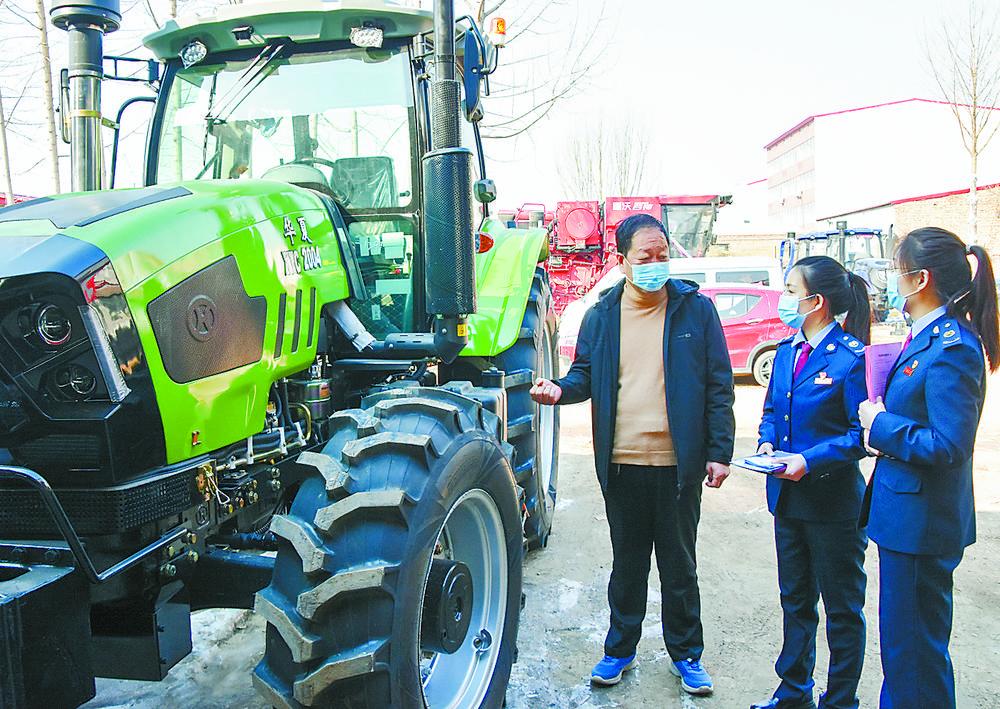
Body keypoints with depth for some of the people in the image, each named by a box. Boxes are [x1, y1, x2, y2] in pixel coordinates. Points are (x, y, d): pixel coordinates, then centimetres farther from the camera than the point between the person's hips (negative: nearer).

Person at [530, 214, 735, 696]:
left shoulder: (694, 309, -1)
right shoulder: (602, 316, 4)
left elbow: (718, 385, 0)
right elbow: (586, 375, 12)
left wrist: (719, 451, -5)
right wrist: (561, 389, -10)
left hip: (678, 464, -1)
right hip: (621, 465, 2)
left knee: (679, 565, 13)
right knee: (627, 564, 16)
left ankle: (686, 654, 32)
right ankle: (620, 648, 34)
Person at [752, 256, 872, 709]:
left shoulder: (851, 357, -17)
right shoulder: (786, 351, 7)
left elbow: (863, 433, -18)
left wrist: (810, 460, -25)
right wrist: (767, 442, -4)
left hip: (833, 501, -7)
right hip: (787, 497, 8)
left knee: (842, 609, 11)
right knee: (794, 600, 21)